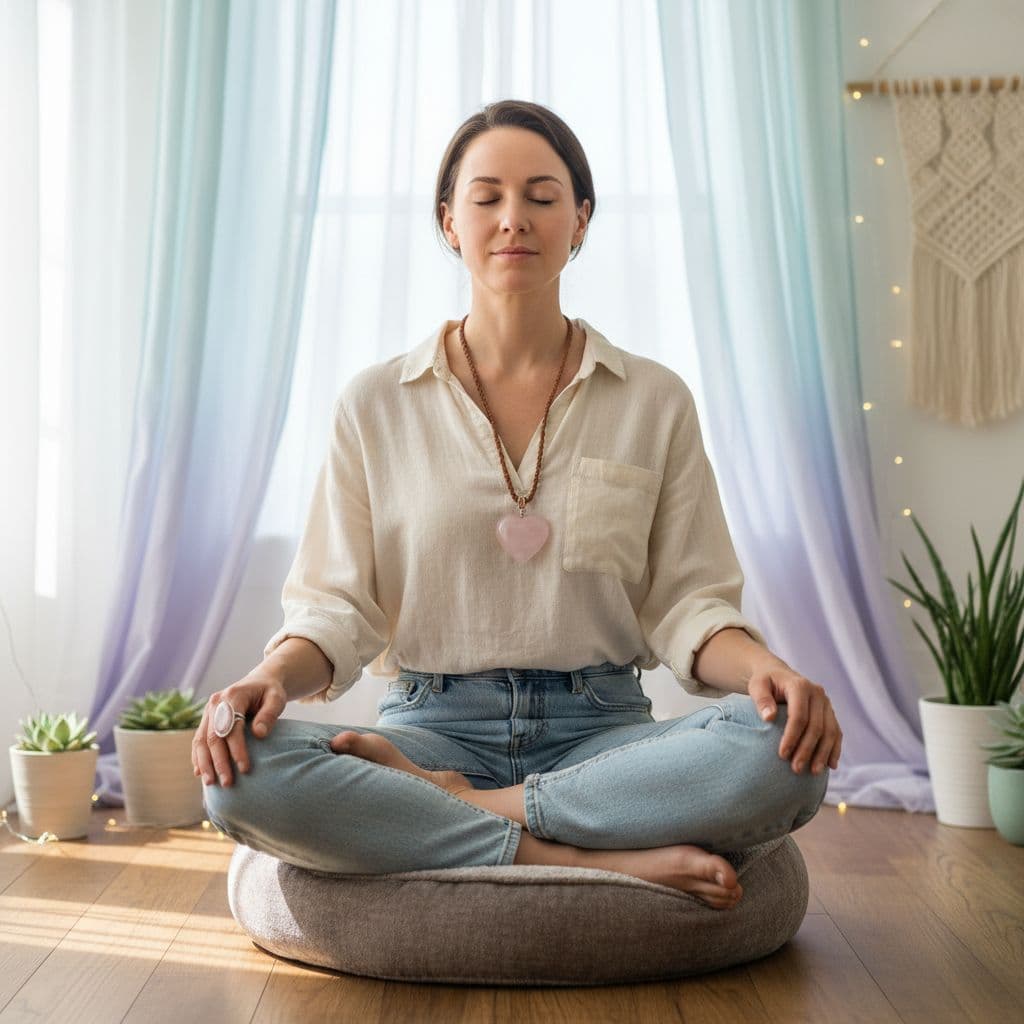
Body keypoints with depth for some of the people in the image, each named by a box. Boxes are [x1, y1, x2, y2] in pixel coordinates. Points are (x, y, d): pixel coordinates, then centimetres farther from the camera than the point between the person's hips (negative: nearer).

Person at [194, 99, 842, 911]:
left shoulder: (654, 401, 7)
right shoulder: (376, 405, 7)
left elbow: (686, 602, 3)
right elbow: (337, 607, 3)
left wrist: (765, 666, -18)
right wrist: (272, 677, -19)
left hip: (600, 729, 1)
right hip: (435, 725, 0)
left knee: (784, 754, -30)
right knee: (243, 770, -30)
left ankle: (451, 808, -17)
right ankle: (605, 861, -24)